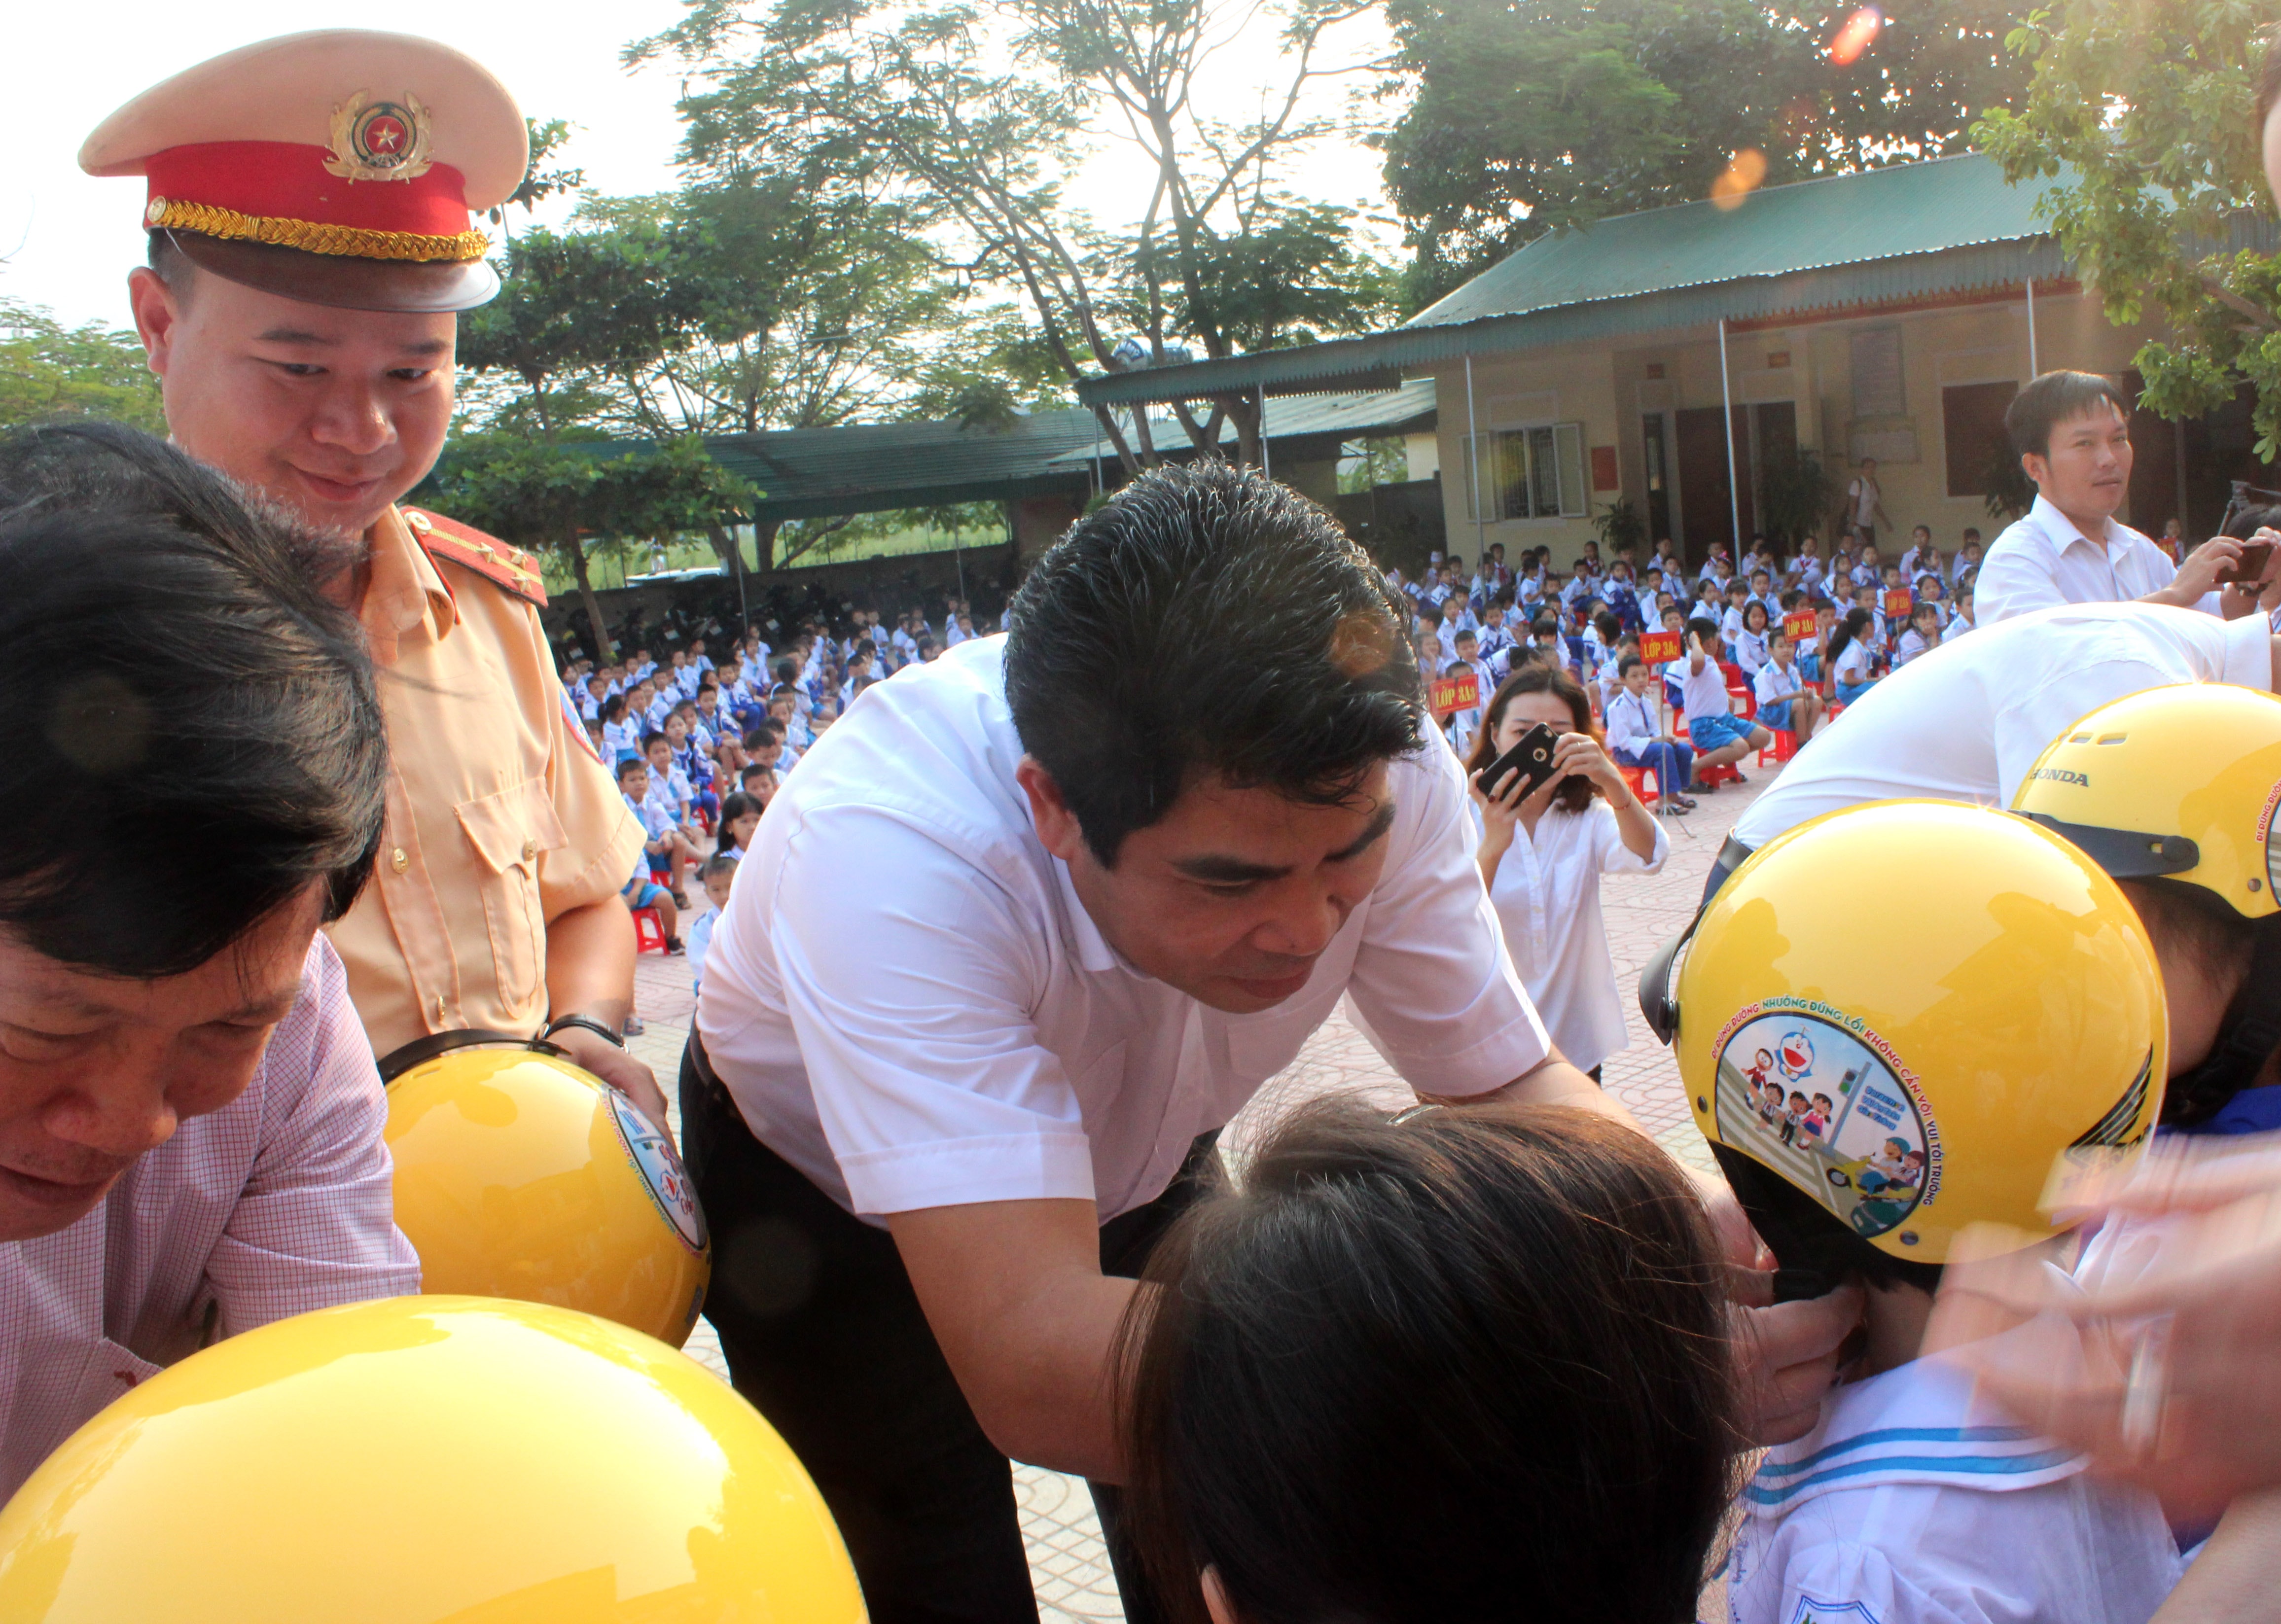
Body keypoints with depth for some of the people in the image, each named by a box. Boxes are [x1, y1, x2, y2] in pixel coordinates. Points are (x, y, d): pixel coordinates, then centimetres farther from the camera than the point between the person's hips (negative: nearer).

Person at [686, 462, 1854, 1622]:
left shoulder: (1369, 777, -29)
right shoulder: (889, 849, -44)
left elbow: (1510, 1085, -16)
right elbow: (1037, 1372, -52)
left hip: (1127, 1157, 3)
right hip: (830, 1202, -3)